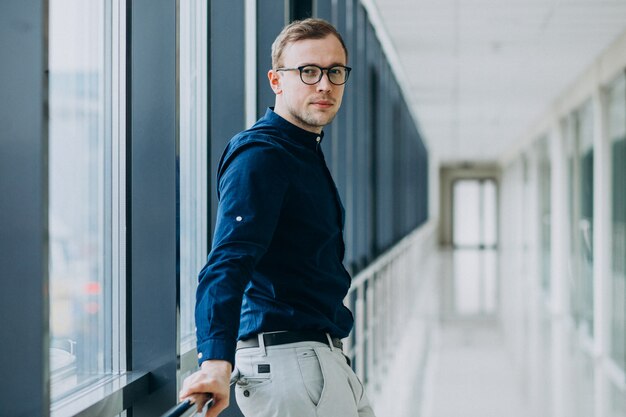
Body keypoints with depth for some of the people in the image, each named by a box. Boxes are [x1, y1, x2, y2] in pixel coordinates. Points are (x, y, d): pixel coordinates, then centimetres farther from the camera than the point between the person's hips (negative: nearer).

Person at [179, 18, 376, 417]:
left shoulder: (306, 153, 16)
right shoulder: (260, 156, -15)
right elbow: (227, 263, -28)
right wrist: (216, 360, -41)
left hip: (326, 355, 10)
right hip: (286, 357, -10)